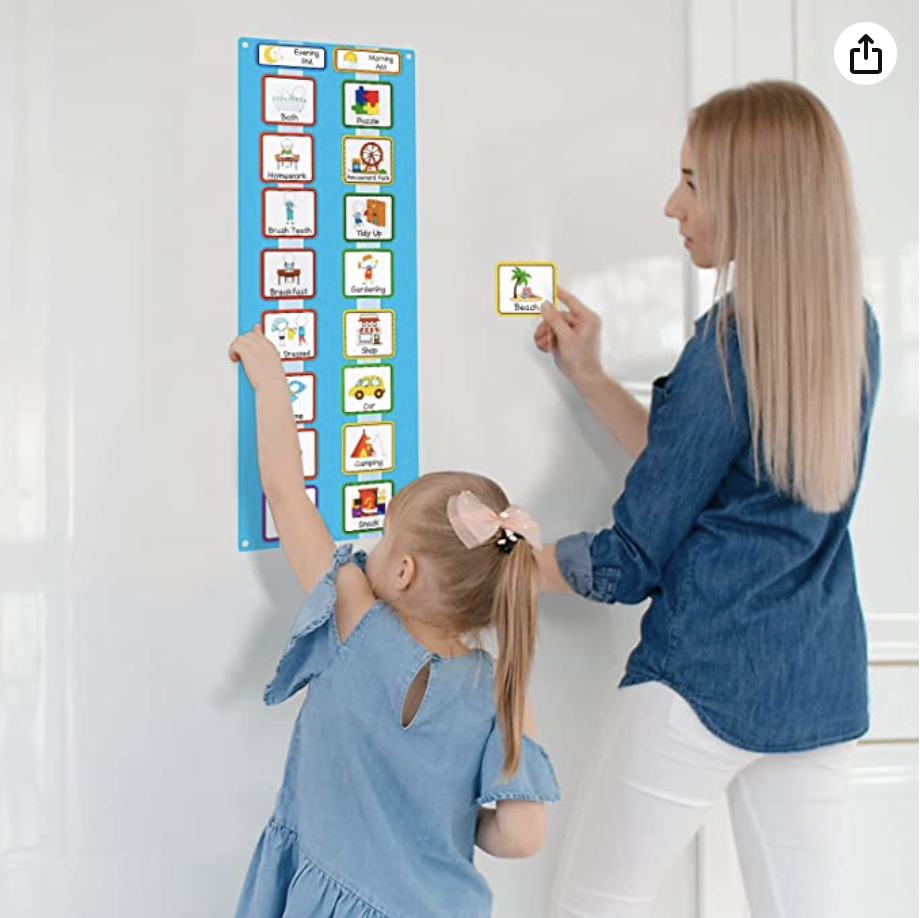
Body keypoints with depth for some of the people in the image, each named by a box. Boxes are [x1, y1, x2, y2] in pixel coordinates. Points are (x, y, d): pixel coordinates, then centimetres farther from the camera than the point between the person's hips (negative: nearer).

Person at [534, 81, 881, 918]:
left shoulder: (732, 340, -17)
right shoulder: (854, 328, 6)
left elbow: (632, 561, -13)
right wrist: (589, 376, 14)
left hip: (706, 682, -8)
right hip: (821, 687, 8)